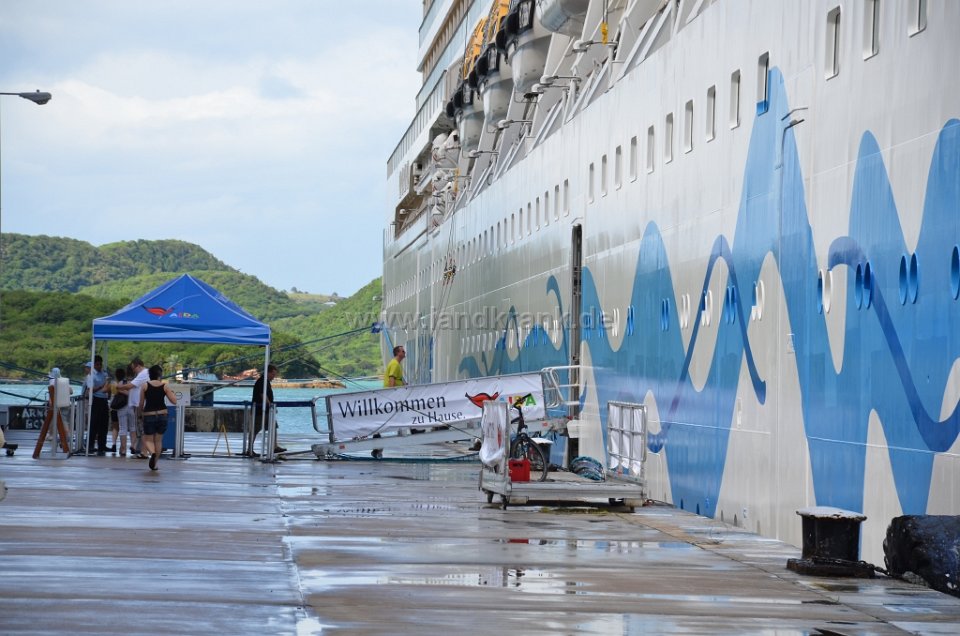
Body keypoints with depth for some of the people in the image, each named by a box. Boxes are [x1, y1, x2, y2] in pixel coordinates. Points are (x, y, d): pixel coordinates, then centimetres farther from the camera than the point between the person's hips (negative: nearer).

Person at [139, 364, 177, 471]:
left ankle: (152, 453, -24)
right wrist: (173, 393, 14)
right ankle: (154, 464, 15)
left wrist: (141, 411, 20)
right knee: (158, 440, 14)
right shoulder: (165, 386, -2)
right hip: (162, 414, 1)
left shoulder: (145, 386, -2)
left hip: (149, 415, -1)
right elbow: (174, 401, -4)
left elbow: (141, 403, 1)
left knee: (148, 439, 8)